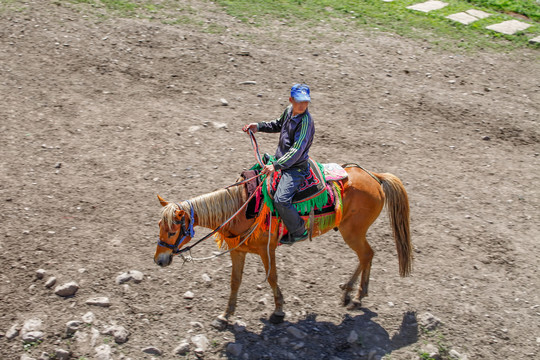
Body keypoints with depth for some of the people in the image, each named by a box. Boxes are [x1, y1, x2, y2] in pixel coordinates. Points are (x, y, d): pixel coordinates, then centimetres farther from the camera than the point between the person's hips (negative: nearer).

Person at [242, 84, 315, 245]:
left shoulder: (305, 121, -24)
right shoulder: (289, 110, 1)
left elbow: (297, 151, -30)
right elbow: (278, 124, 24)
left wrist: (276, 165, -37)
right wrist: (259, 126, 13)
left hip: (296, 167, -9)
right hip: (280, 159, 9)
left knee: (281, 199, -25)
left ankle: (299, 232, -2)